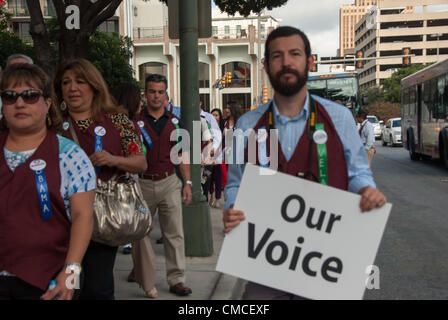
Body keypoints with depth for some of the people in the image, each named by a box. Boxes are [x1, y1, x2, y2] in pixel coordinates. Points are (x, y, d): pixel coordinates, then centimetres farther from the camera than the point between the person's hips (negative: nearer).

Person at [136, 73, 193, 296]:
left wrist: (187, 182, 6)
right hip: (142, 184, -1)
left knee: (174, 233, -2)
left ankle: (176, 280, 4)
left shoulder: (174, 122, 9)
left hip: (169, 182, 2)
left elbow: (183, 154, 12)